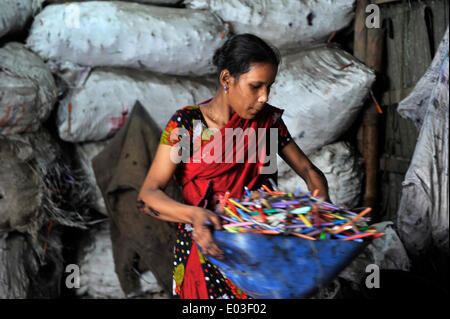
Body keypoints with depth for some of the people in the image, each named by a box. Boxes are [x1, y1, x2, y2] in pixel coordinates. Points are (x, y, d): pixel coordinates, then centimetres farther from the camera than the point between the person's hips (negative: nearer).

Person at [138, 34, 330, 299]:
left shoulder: (268, 119, 0)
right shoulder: (187, 123, -12)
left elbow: (308, 170, 5)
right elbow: (148, 195, -19)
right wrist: (193, 214, -38)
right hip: (205, 255, -3)